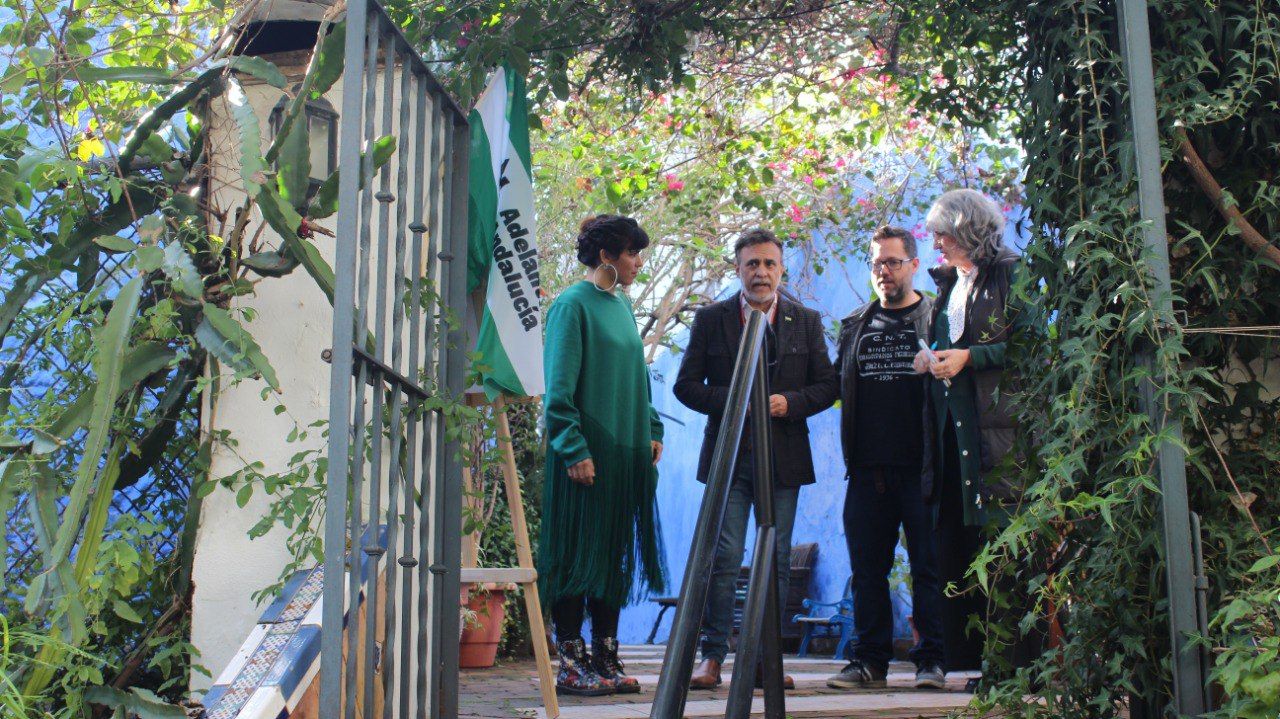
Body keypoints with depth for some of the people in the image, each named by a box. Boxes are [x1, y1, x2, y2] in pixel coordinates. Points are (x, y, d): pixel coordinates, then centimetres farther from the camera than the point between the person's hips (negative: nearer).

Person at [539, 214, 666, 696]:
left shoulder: (622, 304, 14)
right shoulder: (573, 304, -9)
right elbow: (559, 389, -13)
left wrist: (652, 431, 13)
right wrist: (574, 450, -17)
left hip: (625, 453, 8)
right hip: (586, 453, -8)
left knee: (614, 555, 10)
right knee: (577, 554, -3)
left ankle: (606, 660, 17)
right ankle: (571, 665, 4)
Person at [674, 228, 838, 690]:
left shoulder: (806, 321, 10)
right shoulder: (712, 319, 5)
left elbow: (827, 386, 8)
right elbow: (686, 384, 3)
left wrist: (790, 402, -11)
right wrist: (730, 401, -13)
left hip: (784, 457, 2)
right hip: (729, 454, -2)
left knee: (776, 561, 4)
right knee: (723, 558, -5)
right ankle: (712, 657, 1)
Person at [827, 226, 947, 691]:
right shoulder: (854, 326, 16)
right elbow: (837, 388, 17)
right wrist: (851, 452, 5)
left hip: (921, 468, -4)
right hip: (868, 469, 4)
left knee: (928, 566, 1)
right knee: (867, 569, 6)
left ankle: (931, 659, 9)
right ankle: (869, 659, 14)